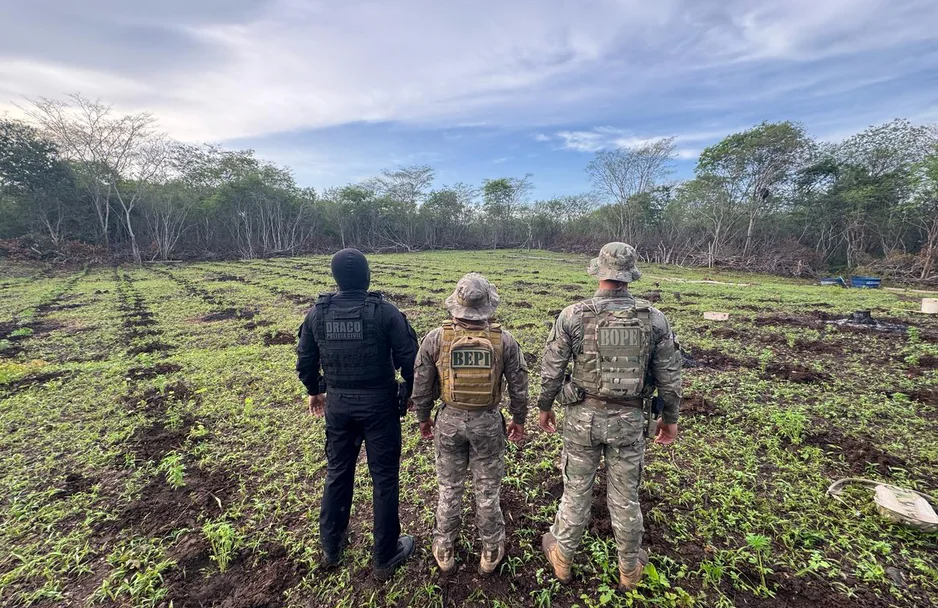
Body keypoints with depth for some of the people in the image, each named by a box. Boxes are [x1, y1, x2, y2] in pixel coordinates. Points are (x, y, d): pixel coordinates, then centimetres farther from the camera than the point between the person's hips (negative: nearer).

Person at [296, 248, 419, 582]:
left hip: (337, 404, 4)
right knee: (384, 478, 12)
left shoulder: (317, 313, -4)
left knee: (337, 473, 23)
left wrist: (314, 391, 24)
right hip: (379, 404, -4)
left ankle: (331, 547, 42)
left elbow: (305, 360, 6)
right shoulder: (385, 311, -16)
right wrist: (413, 392, 4)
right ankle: (386, 556, 28)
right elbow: (408, 358, -14)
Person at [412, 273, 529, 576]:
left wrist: (423, 417, 12)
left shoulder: (436, 338, -12)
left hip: (449, 421, 1)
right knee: (487, 489, 17)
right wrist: (519, 420, 11)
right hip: (488, 422, 0)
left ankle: (444, 551, 38)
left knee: (449, 488, 19)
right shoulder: (504, 340, -12)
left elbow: (421, 385, -4)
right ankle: (491, 553, 37)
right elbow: (519, 385, -4)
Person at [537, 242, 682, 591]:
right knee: (625, 496, 19)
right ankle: (630, 569, 42)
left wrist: (544, 407, 8)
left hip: (583, 415, -1)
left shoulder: (572, 315, -13)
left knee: (576, 490, 17)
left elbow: (551, 370, -7)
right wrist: (670, 417, 15)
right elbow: (669, 376, 0)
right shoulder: (653, 319, -7)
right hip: (629, 418, 2)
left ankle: (562, 558, 38)